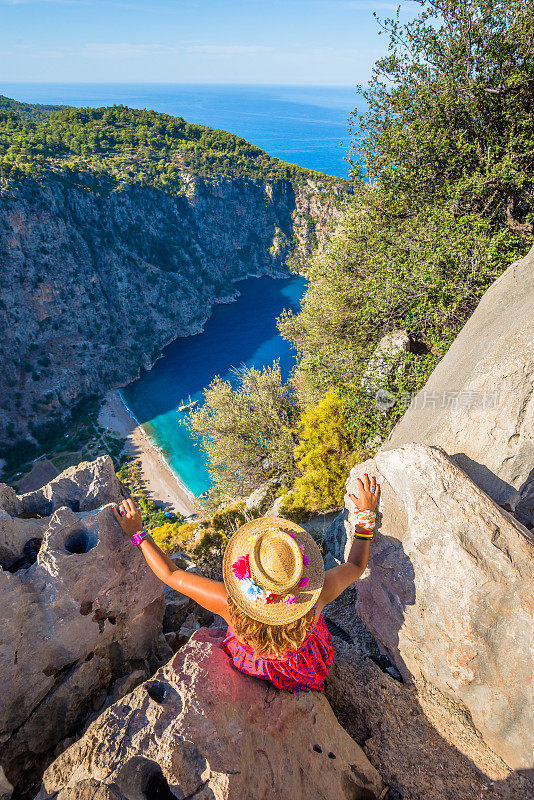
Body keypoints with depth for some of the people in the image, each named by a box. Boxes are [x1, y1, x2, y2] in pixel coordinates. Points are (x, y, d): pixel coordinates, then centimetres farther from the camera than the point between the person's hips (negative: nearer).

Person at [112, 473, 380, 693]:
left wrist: (138, 533, -20)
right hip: (304, 669, 1)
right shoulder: (317, 595, -42)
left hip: (251, 665, 0)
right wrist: (366, 517, -15)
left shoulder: (229, 604, -44)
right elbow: (356, 565, -21)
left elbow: (170, 574, -31)